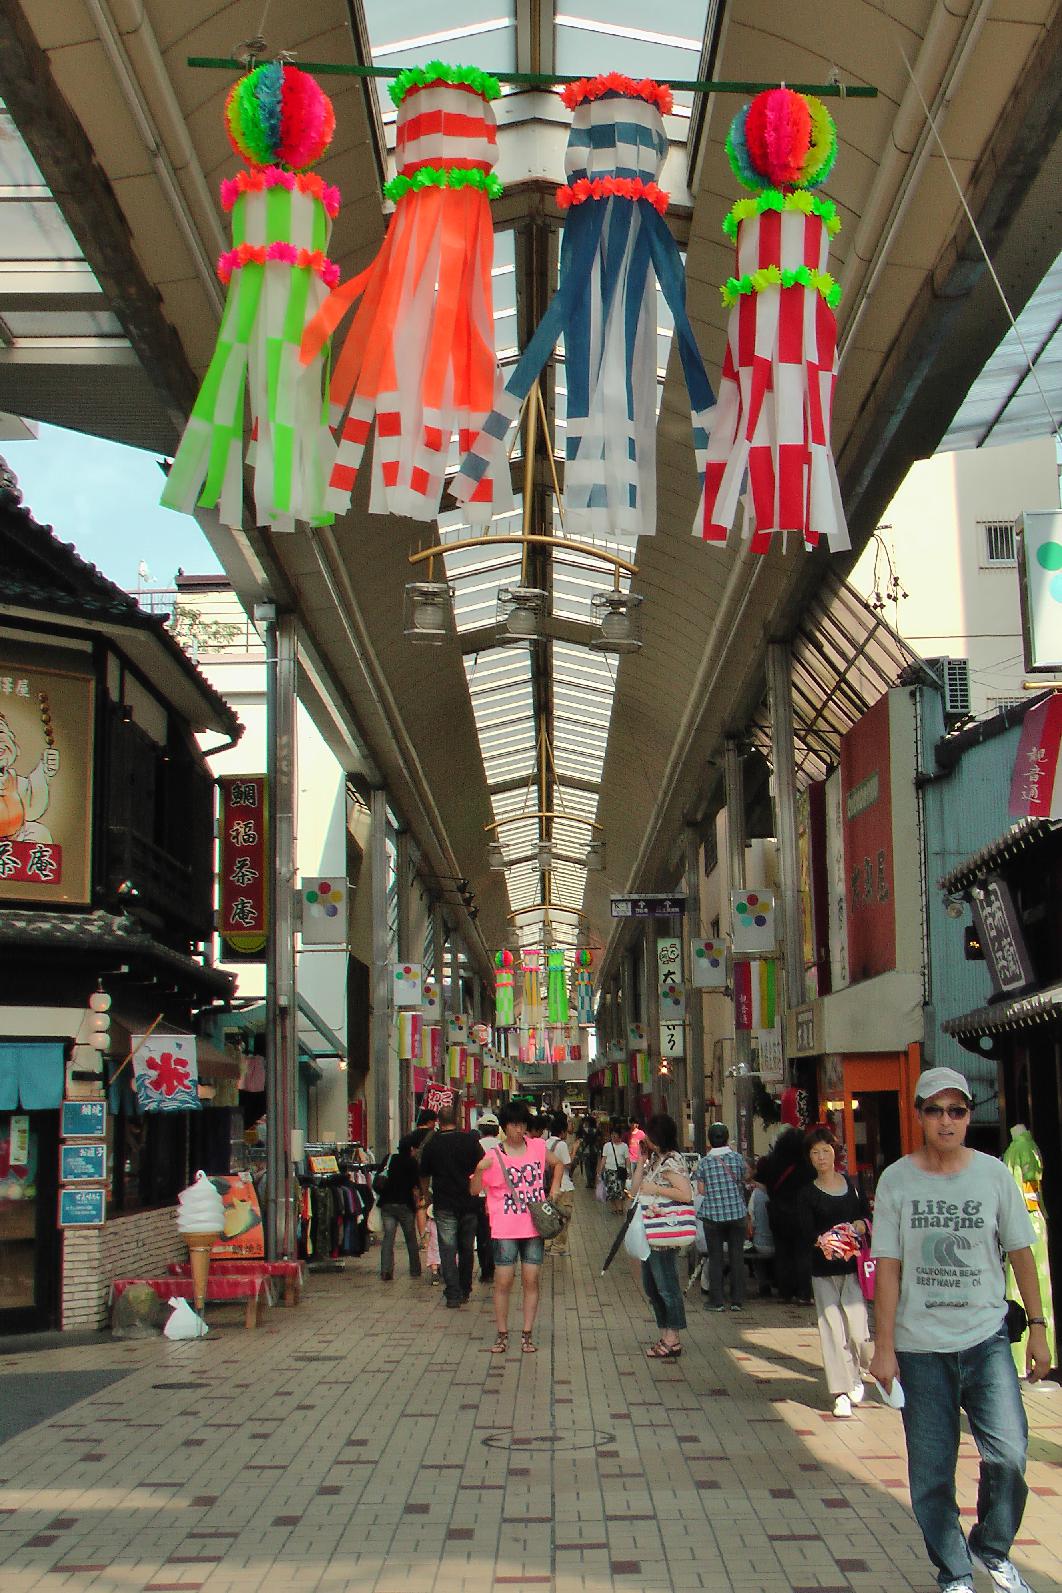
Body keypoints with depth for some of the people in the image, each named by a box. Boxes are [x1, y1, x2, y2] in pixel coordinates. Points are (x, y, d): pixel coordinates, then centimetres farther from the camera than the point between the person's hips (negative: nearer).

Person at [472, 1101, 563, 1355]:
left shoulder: (538, 1147, 5)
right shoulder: (494, 1156, -5)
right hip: (505, 1230, -3)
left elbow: (557, 1165, 24)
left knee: (531, 1280, 4)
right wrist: (480, 1170, -24)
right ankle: (502, 1335, 11)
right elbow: (475, 1190, -6)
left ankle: (527, 1334, 13)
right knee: (503, 1281, -1)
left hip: (534, 1227, 3)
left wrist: (554, 1187, 9)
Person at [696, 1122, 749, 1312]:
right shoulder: (737, 1157, -3)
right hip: (737, 1213, 1)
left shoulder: (704, 1162, -4)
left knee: (715, 1258, 6)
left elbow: (701, 1190, -2)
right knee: (737, 1257, 7)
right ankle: (737, 1300, 10)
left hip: (713, 1214, -1)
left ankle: (717, 1300, 7)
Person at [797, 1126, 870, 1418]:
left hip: (853, 1266, 1)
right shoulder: (808, 1193, 4)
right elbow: (807, 1234, -4)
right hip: (823, 1271, -1)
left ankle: (855, 1376, 22)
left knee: (857, 1332, -6)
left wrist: (860, 1226, -9)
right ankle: (841, 1392, 4)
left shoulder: (852, 1185, 9)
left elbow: (868, 1219, 14)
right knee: (832, 1331, -4)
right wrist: (822, 1241, -25)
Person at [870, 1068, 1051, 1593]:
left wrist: (1038, 1327, 3)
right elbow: (887, 1268, -2)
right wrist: (884, 1347, -4)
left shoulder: (994, 1175, 0)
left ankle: (993, 1551, 16)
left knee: (1008, 1454, -11)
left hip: (986, 1339, 0)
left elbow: (1021, 1254, 7)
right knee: (931, 1470, 3)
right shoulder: (896, 1180, -2)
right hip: (919, 1347, 0)